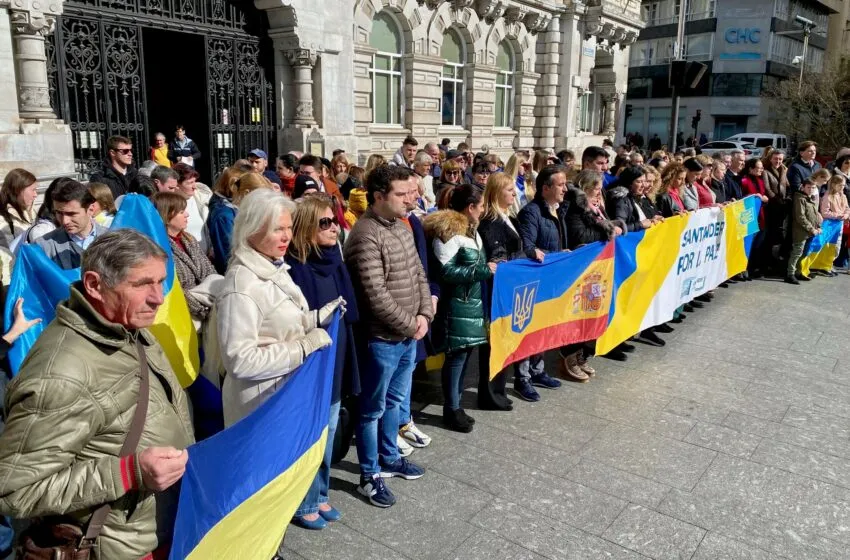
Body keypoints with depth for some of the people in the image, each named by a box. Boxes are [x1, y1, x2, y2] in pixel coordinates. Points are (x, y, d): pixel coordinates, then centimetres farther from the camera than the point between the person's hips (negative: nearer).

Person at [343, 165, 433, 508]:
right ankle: (369, 476, 22)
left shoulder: (402, 227, 8)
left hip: (409, 336, 9)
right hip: (381, 339, -9)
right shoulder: (366, 236, -20)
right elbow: (375, 295, -24)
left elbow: (419, 275, 12)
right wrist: (410, 325, -14)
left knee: (394, 401, 22)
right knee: (373, 409, 7)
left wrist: (424, 315, -2)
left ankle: (389, 459, 40)